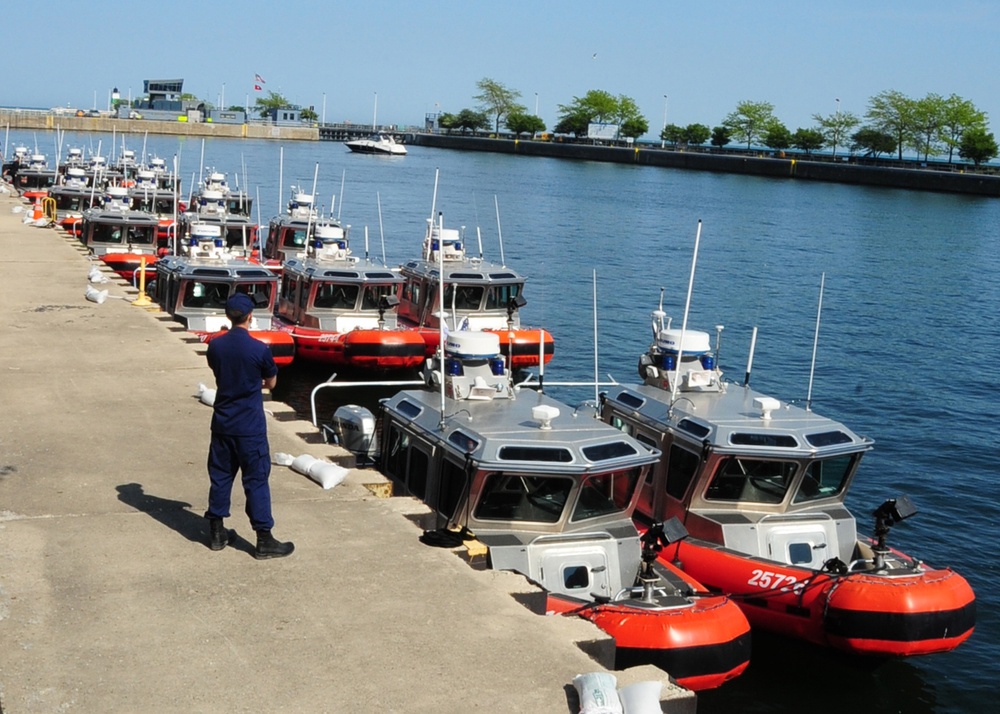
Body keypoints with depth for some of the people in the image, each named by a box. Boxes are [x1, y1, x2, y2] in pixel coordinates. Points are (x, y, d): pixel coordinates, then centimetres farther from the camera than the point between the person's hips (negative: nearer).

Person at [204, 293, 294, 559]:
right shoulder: (259, 349, -16)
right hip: (250, 427, -5)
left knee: (220, 476, 15)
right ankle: (264, 541, 6)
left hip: (222, 424, 5)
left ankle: (216, 533, 24)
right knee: (256, 480, 1)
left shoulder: (215, 346, -2)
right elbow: (271, 383, -1)